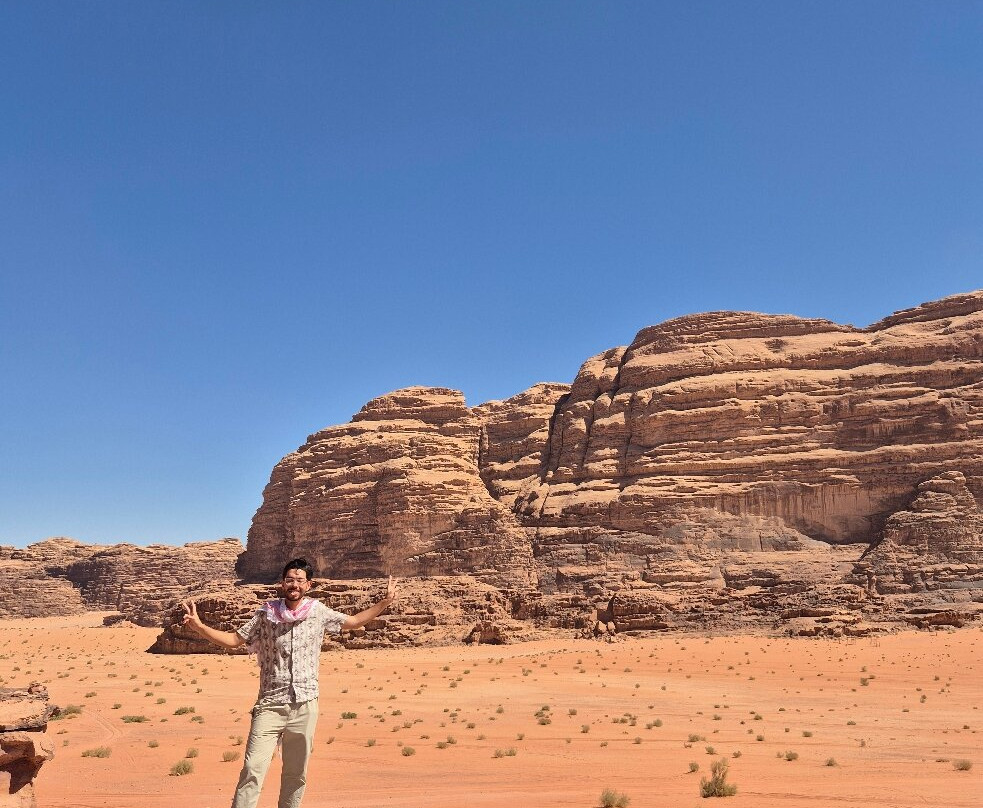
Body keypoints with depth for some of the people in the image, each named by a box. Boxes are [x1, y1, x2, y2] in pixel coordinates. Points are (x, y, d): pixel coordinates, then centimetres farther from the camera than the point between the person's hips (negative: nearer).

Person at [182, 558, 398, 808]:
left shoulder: (319, 612, 3)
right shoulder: (266, 614, -2)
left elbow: (352, 622, 17)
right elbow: (234, 639, 2)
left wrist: (384, 603, 12)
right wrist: (199, 626, -11)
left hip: (305, 706, 2)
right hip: (270, 705, -2)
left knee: (296, 775, 11)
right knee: (253, 771, -11)